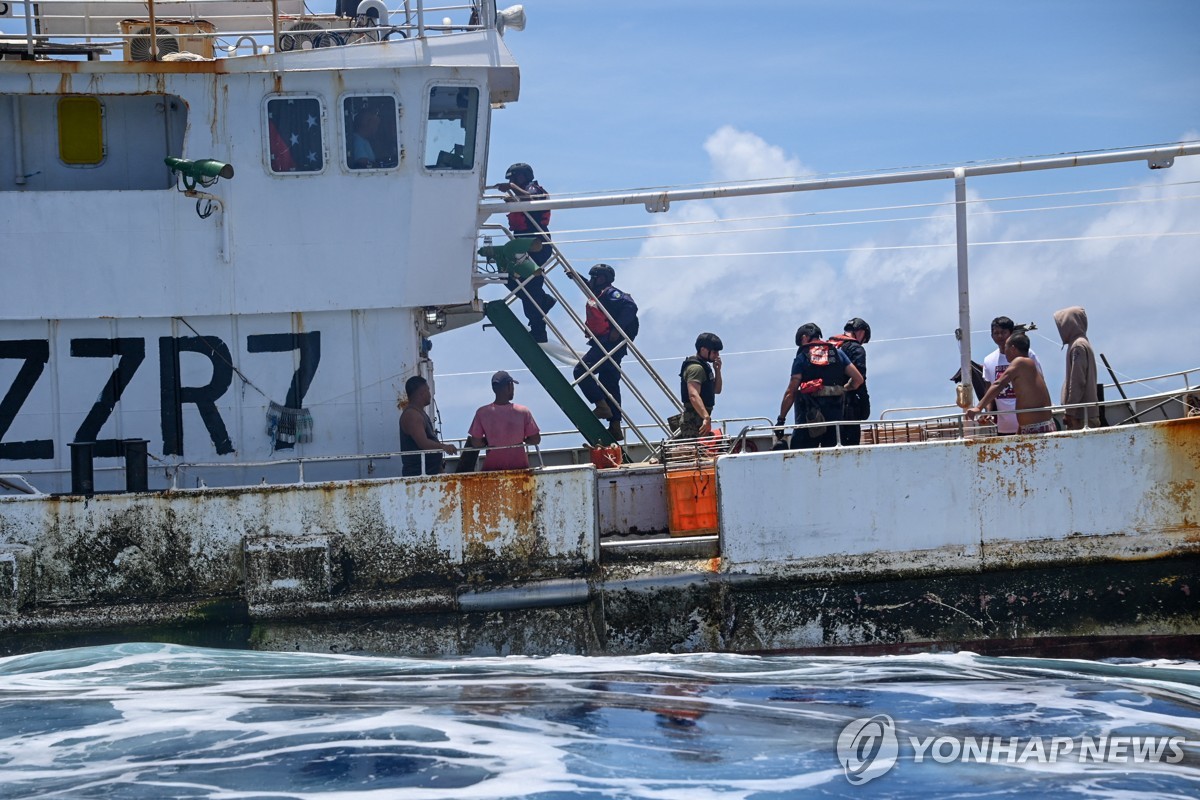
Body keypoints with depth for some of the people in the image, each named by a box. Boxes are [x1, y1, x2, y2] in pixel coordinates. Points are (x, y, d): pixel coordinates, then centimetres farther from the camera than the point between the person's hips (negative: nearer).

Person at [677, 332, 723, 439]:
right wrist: (706, 418, -39)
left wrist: (717, 370, 10)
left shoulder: (704, 367, 20)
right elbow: (693, 396, -27)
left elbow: (716, 390, 25)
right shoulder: (696, 368, -13)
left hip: (701, 418, 11)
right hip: (694, 420, -11)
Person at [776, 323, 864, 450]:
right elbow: (858, 379, 8)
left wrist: (781, 419, -1)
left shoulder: (801, 358, 2)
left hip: (809, 412, -4)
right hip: (834, 411, 4)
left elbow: (791, 392, -3)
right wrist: (844, 390, 27)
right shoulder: (837, 353, 12)